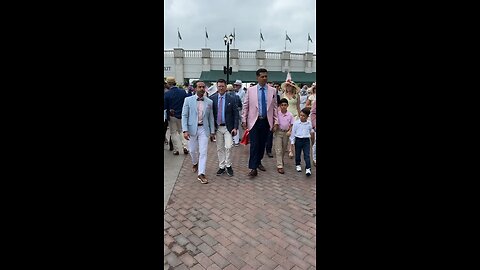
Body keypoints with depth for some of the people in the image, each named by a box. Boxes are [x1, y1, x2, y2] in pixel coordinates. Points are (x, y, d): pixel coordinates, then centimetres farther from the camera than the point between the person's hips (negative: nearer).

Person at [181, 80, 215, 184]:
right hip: (192, 129, 0)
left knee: (203, 152, -4)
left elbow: (211, 117, 8)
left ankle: (201, 174, 2)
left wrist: (212, 131, 6)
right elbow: (184, 116, -4)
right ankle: (195, 163, 45)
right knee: (193, 150, 15)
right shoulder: (188, 100, -2)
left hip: (204, 129, 0)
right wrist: (185, 130, -12)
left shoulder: (209, 102, 3)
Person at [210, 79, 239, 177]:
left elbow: (236, 114, -2)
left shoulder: (232, 98, -2)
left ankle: (228, 166, 10)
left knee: (228, 147, -9)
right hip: (217, 127, 2)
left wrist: (235, 127, -9)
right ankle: (221, 167, 22)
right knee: (219, 148, 9)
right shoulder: (212, 98, 2)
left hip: (228, 127, -2)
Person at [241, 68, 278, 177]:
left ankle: (258, 162, 29)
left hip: (266, 121, 2)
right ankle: (253, 168, -2)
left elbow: (275, 107, 7)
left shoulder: (272, 90, 5)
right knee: (254, 144, -7)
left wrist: (276, 121, 3)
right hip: (254, 121, -2)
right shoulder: (250, 90, 0)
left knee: (262, 144, 10)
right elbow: (245, 106, 3)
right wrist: (244, 120, -1)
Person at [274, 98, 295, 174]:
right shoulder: (277, 114, -8)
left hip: (286, 133, 2)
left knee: (283, 149, 17)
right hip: (278, 132, -2)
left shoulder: (290, 115, -4)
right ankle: (279, 166, -3)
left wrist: (289, 131, -12)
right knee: (278, 150, -5)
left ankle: (281, 160, 41)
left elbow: (291, 125, 2)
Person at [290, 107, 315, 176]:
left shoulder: (309, 123, 1)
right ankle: (297, 165, 34)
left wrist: (312, 132, 3)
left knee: (307, 155, -3)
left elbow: (311, 131, 21)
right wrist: (292, 142, -3)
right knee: (297, 154, 13)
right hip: (298, 140, -1)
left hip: (306, 140, 1)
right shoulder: (296, 123, -6)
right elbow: (293, 133, -2)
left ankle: (308, 168, -1)